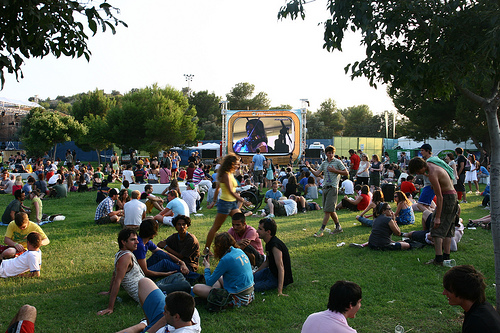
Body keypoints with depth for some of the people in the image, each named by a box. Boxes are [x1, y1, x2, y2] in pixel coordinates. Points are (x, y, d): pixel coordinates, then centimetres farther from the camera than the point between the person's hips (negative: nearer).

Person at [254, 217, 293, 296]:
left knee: (253, 288, -19)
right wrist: (253, 274, 18)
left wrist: (279, 291, -42)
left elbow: (281, 267, -37)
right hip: (271, 272, 9)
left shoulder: (275, 246, -31)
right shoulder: (269, 243, 2)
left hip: (278, 277, -8)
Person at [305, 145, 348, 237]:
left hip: (333, 187, -6)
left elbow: (346, 173, -1)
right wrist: (309, 168, -7)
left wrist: (335, 171, -11)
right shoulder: (324, 163, 14)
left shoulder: (338, 162, 0)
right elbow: (317, 174, 8)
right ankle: (338, 227, 25)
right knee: (331, 210, 12)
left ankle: (321, 230, -8)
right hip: (325, 187, 7)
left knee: (328, 210, -8)